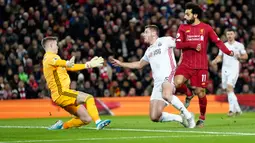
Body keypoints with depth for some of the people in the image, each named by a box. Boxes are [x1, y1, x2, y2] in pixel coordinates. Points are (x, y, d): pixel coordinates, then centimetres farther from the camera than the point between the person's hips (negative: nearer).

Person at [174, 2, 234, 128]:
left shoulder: (206, 28, 3)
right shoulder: (183, 28, 5)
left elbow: (217, 41, 2)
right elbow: (178, 44, -3)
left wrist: (228, 52, -12)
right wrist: (193, 45, -15)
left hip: (201, 66, -1)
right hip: (186, 64, 1)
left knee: (200, 92, -1)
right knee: (177, 82, -24)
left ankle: (202, 118, 19)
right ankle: (189, 94, 9)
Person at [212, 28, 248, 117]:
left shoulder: (239, 45, 4)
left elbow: (246, 56, 8)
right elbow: (220, 56, 15)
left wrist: (239, 57, -12)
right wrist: (215, 61, -6)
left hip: (234, 69, -5)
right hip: (225, 69, 5)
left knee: (229, 87, -21)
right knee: (228, 90, 5)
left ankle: (232, 109, -23)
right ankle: (237, 109, 16)